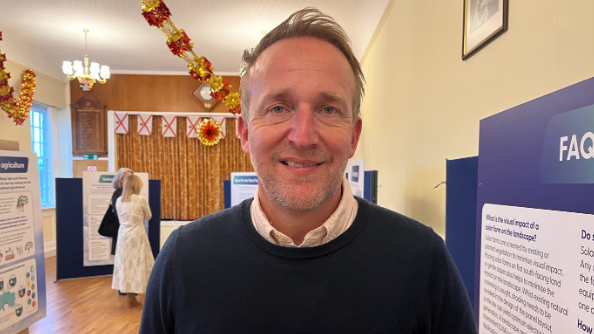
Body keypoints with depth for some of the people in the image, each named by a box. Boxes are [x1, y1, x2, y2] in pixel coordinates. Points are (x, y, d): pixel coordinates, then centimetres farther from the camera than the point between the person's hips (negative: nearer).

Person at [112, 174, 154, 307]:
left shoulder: (119, 200, 4)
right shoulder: (141, 199, -10)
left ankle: (131, 298, 17)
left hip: (123, 235, 5)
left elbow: (120, 218, 15)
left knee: (126, 265, 10)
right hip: (137, 235, -5)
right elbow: (148, 216, 4)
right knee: (138, 264, 4)